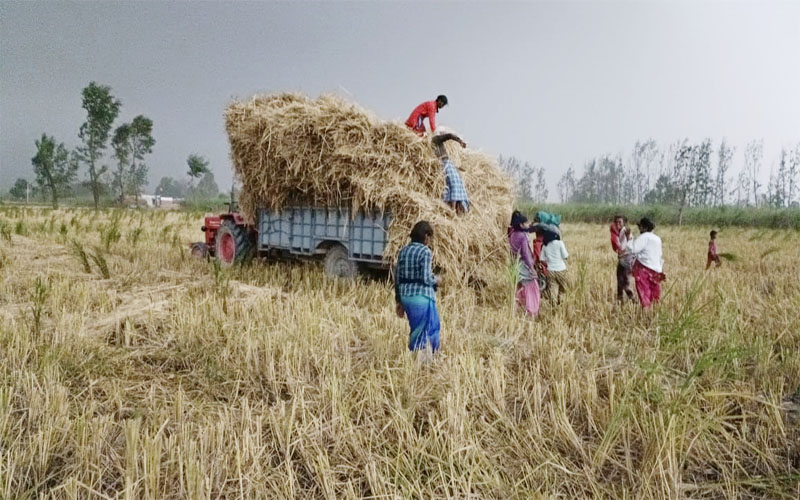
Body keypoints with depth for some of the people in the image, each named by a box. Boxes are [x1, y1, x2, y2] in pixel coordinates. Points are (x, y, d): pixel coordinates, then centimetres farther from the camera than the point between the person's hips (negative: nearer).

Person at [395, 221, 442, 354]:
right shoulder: (425, 252, -11)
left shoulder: (403, 251, 9)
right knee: (421, 331, 5)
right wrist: (436, 280, 4)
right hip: (422, 296, -7)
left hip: (406, 296, 7)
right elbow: (426, 278, -18)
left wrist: (399, 301, 15)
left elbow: (398, 278, 10)